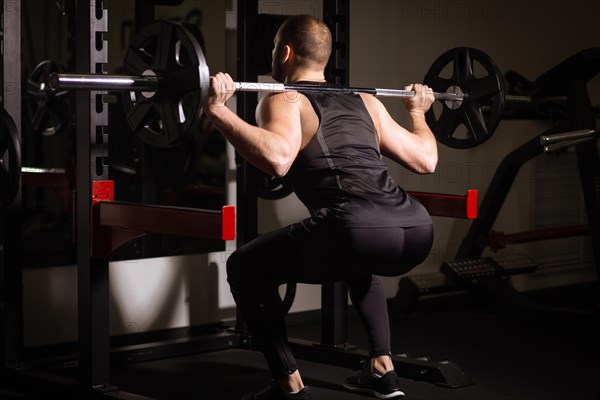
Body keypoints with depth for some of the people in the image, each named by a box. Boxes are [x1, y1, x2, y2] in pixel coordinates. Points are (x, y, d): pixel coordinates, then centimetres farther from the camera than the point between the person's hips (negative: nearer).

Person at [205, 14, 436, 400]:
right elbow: (425, 159, 31)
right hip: (417, 230, 7)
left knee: (246, 269, 16)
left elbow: (277, 159, -13)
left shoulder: (284, 101, 10)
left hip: (359, 231, -7)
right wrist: (418, 111, 49)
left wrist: (219, 111, -6)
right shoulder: (364, 100, 28)